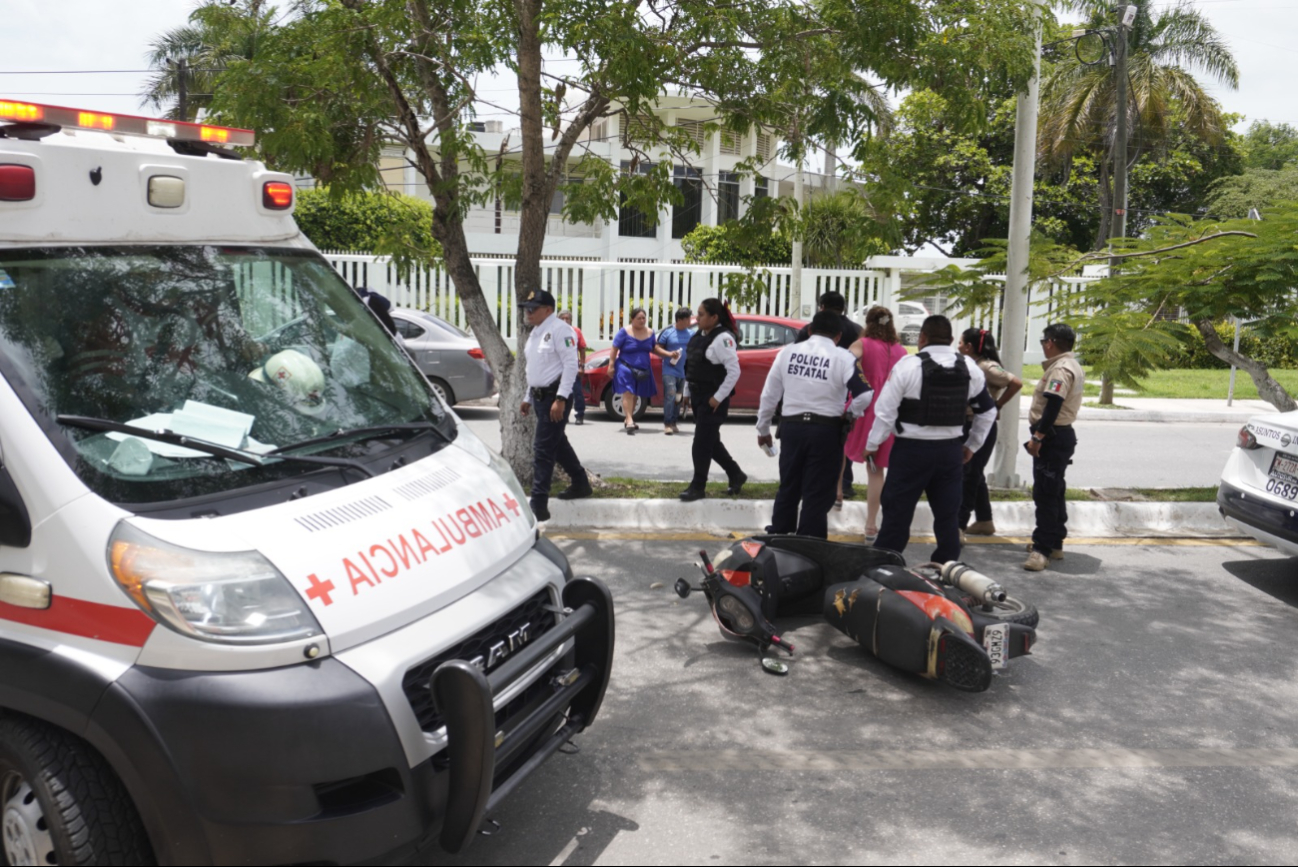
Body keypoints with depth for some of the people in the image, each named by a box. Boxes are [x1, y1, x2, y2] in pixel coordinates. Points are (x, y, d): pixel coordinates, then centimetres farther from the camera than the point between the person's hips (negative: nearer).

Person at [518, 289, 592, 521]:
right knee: (558, 443, 20)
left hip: (555, 396, -10)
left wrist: (560, 399, -25)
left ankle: (538, 505, -9)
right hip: (540, 396, 10)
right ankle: (580, 484, 37)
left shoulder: (559, 329, -14)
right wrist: (528, 398, 23)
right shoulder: (535, 332, 16)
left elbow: (570, 365, -20)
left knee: (543, 450, -11)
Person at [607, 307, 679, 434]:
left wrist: (669, 354, 4)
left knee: (635, 395, 10)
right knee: (628, 393, -16)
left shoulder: (650, 332, 7)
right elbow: (614, 349, -6)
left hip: (642, 370, 5)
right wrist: (611, 365, -10)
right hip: (626, 368, -5)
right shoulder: (625, 332, -8)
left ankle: (627, 420, 21)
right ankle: (629, 420, -24)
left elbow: (654, 349, 16)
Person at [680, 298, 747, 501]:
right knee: (711, 441, 16)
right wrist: (690, 394, 13)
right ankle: (736, 475, 31)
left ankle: (698, 487, 7)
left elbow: (734, 371, -21)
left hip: (712, 399, -9)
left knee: (702, 443, -4)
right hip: (698, 395, 9)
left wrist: (718, 397, -20)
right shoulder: (700, 336, 10)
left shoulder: (723, 338, -17)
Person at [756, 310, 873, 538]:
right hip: (826, 431, -3)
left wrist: (763, 428, 17)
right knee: (817, 496, 5)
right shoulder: (843, 358, -7)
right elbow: (864, 395, -15)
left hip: (791, 426, 3)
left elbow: (769, 394, 6)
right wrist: (850, 413, 5)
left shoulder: (788, 352, 3)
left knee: (787, 490, 17)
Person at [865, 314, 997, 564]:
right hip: (951, 450, 4)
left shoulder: (909, 364, -11)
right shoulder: (969, 368, 5)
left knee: (897, 514, 2)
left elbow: (885, 409, -12)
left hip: (912, 449, -4)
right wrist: (972, 445, 23)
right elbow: (987, 410, 15)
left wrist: (872, 445, -2)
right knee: (948, 516, 13)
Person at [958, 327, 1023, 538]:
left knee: (970, 476, -4)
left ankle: (959, 524, 2)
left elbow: (1016, 383, -22)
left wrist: (997, 405, -14)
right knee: (974, 475, 15)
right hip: (968, 425, 9)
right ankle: (984, 521, 25)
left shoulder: (987, 368, -16)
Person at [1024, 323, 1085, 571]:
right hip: (1063, 434, 11)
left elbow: (1053, 406, -25)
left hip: (1053, 436, -11)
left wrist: (1037, 436, -25)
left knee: (1045, 494, -11)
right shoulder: (1073, 366, 18)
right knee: (1053, 492, 17)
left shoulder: (1060, 369, -17)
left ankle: (1042, 549, -11)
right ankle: (1054, 544, 25)